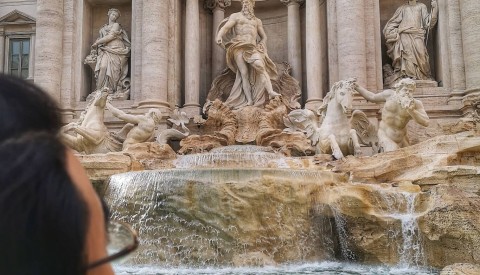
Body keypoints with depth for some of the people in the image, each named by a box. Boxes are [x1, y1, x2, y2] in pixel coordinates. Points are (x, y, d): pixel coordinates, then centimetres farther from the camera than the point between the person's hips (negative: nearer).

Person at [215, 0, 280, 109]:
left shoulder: (257, 21, 28)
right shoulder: (236, 16, 17)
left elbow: (264, 37, 30)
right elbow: (225, 27, 0)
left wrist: (260, 46, 7)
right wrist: (219, 36, -22)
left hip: (252, 48, 2)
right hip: (239, 47, -2)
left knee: (260, 65, -27)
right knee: (244, 73, -15)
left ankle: (271, 92, -41)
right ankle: (249, 101, -22)